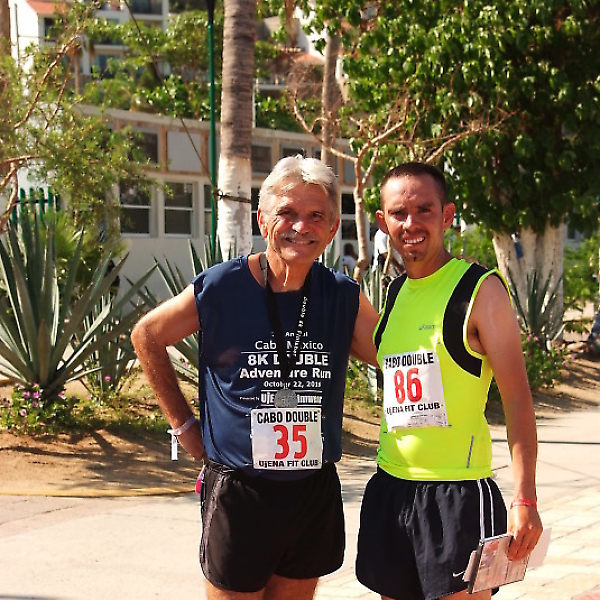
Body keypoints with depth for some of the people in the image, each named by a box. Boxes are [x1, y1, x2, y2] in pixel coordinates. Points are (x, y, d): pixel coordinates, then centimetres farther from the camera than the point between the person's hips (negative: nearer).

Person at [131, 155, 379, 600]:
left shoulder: (345, 298, -1)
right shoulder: (220, 288, -10)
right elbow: (147, 335, 5)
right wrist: (184, 423, 5)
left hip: (316, 492, 3)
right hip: (238, 492, -3)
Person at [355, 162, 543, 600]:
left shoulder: (480, 290, -10)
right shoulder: (396, 293, 10)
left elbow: (517, 399, -12)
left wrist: (525, 501, -18)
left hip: (458, 492, -6)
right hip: (390, 487, 7)